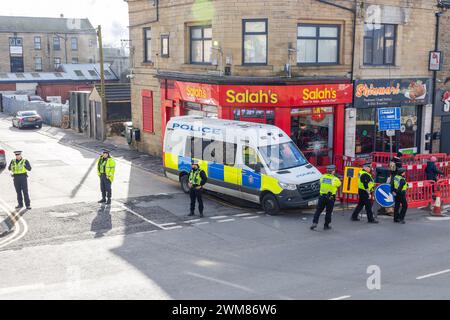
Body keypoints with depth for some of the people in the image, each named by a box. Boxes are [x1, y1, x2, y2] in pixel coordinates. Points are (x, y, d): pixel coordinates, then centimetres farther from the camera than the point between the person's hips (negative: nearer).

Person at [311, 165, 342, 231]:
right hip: (330, 198, -3)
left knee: (318, 211, 8)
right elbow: (339, 184, 8)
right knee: (329, 212, 10)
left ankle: (315, 223, -5)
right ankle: (326, 225, 15)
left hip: (322, 196, 3)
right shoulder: (335, 179, -8)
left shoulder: (323, 177, 1)